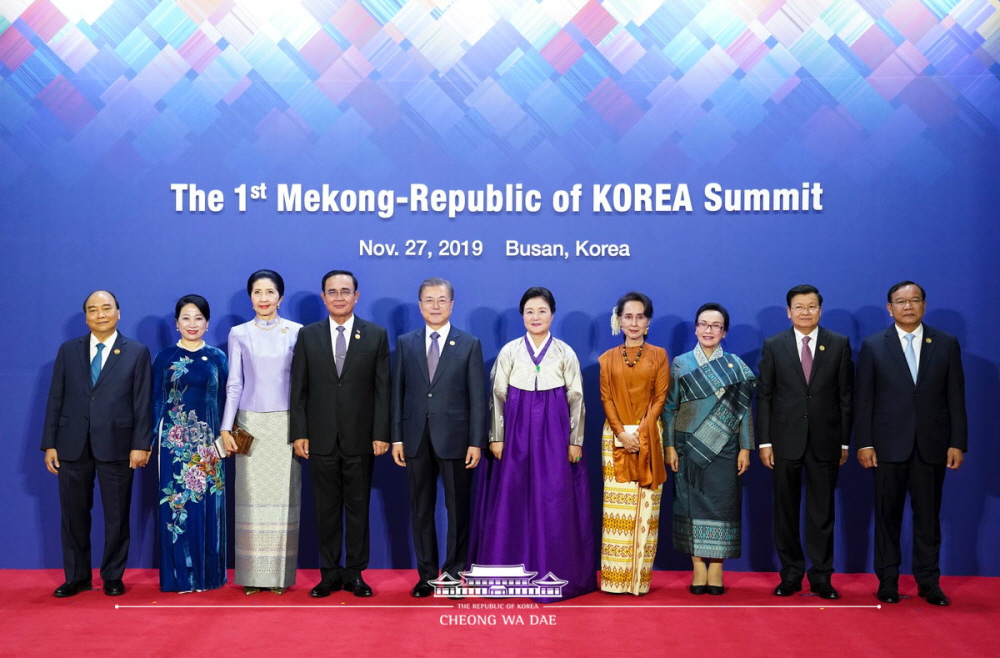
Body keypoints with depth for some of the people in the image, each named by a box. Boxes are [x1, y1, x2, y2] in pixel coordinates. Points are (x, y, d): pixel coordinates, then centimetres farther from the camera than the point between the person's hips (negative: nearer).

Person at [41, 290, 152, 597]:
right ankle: (76, 577, 20)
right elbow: (55, 399, 7)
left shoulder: (137, 353, 3)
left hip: (116, 445, -2)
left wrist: (141, 444, -8)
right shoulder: (68, 350, 9)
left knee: (117, 515, 5)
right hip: (72, 445, 2)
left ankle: (113, 577, 18)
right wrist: (50, 443, 2)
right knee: (73, 514, 8)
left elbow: (143, 402, -1)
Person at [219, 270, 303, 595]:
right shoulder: (239, 334, 6)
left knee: (283, 495, 1)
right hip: (250, 423, 1)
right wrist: (226, 428, -1)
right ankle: (253, 575, 8)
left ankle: (281, 574, 9)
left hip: (286, 423, 0)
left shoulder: (296, 332, 3)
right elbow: (234, 384, 5)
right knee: (252, 496, 1)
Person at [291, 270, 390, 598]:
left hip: (360, 438, -1)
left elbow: (382, 389, -1)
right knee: (326, 508, 7)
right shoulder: (308, 335, 5)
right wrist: (299, 433, -3)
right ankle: (329, 573, 17)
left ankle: (354, 573, 16)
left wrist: (381, 434, -6)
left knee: (358, 507, 6)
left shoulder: (376, 335, 2)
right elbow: (299, 389, 3)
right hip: (321, 438, 1)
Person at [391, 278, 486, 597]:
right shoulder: (405, 343, 8)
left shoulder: (470, 344, 1)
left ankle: (455, 572, 15)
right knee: (421, 509, 8)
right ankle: (427, 574, 17)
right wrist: (396, 437, 1)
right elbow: (398, 392, 7)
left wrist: (476, 442, -8)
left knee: (458, 508, 4)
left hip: (455, 439, -2)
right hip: (416, 439, 2)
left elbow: (478, 397, -2)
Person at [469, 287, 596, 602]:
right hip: (516, 430, 1)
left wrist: (575, 441, 0)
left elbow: (576, 398, 4)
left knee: (554, 503, 0)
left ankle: (553, 575, 10)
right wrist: (496, 437, -1)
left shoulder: (566, 353, 4)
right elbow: (498, 396, 4)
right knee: (511, 501, 2)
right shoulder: (509, 351, 4)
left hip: (554, 433, 0)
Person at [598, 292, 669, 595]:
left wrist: (641, 432, -10)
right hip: (615, 438, 1)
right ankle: (615, 577, 1)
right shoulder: (608, 358, 11)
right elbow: (606, 399, 4)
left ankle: (640, 576, 2)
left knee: (645, 506, -2)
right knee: (616, 507, -2)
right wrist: (621, 433, -10)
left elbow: (660, 397, 1)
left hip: (648, 437, -1)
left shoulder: (658, 355, 8)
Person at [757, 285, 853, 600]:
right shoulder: (773, 345, 3)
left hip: (825, 441, 0)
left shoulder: (839, 344, 4)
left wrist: (845, 441, 0)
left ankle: (821, 577, 13)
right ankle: (791, 574, 17)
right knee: (786, 511, 6)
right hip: (785, 440, 0)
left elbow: (846, 396, 4)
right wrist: (764, 441, -4)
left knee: (822, 512, 5)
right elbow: (764, 396, 2)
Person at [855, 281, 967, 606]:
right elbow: (863, 399, 1)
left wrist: (958, 443, -2)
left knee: (928, 516, 5)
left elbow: (956, 397, 4)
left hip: (932, 445, 1)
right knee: (888, 516, 6)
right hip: (889, 445, -1)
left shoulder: (946, 344, 5)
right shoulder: (873, 346, 3)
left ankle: (928, 582, 14)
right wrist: (864, 443, -6)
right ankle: (888, 581, 15)